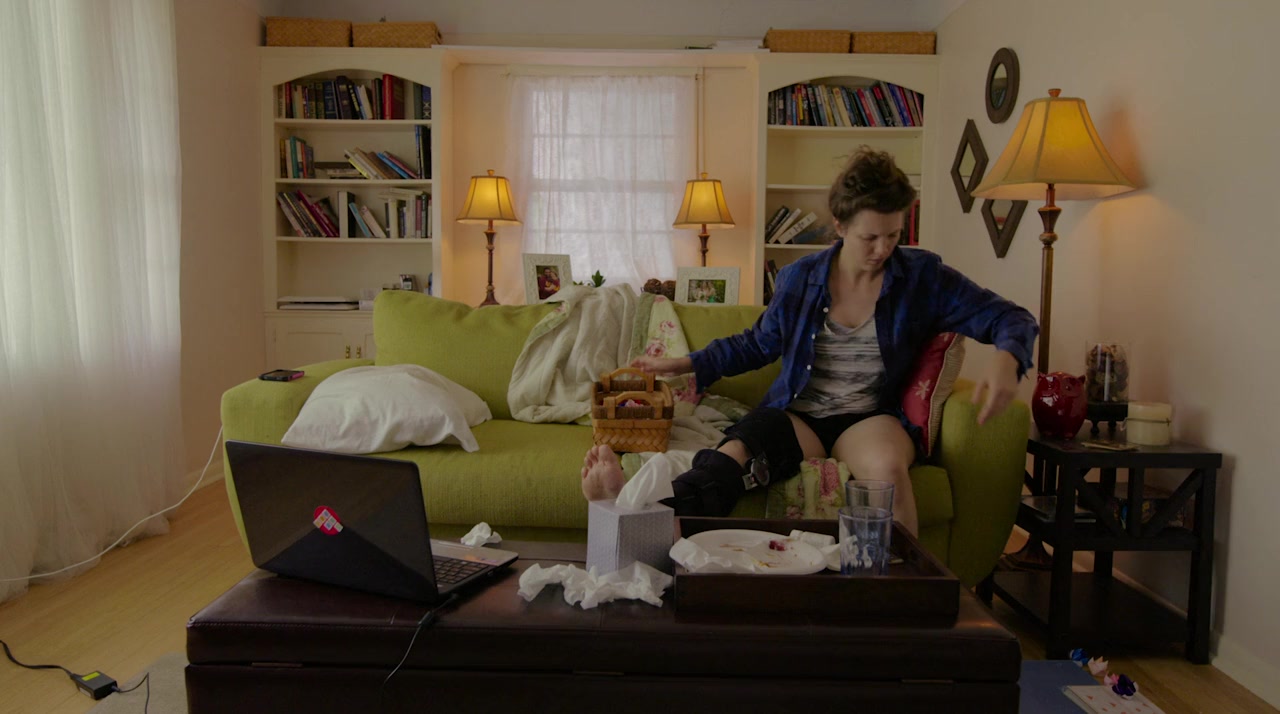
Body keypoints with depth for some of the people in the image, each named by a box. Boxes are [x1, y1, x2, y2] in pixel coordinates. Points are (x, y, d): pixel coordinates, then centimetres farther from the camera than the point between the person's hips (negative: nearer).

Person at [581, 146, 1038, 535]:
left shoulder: (922, 276, 3)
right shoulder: (800, 279, 8)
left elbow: (1010, 319, 3)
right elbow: (757, 344, 23)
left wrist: (1006, 359, -22)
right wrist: (688, 365, 14)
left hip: (870, 417, 0)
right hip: (796, 415, 0)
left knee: (886, 465, -41)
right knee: (737, 454, -36)